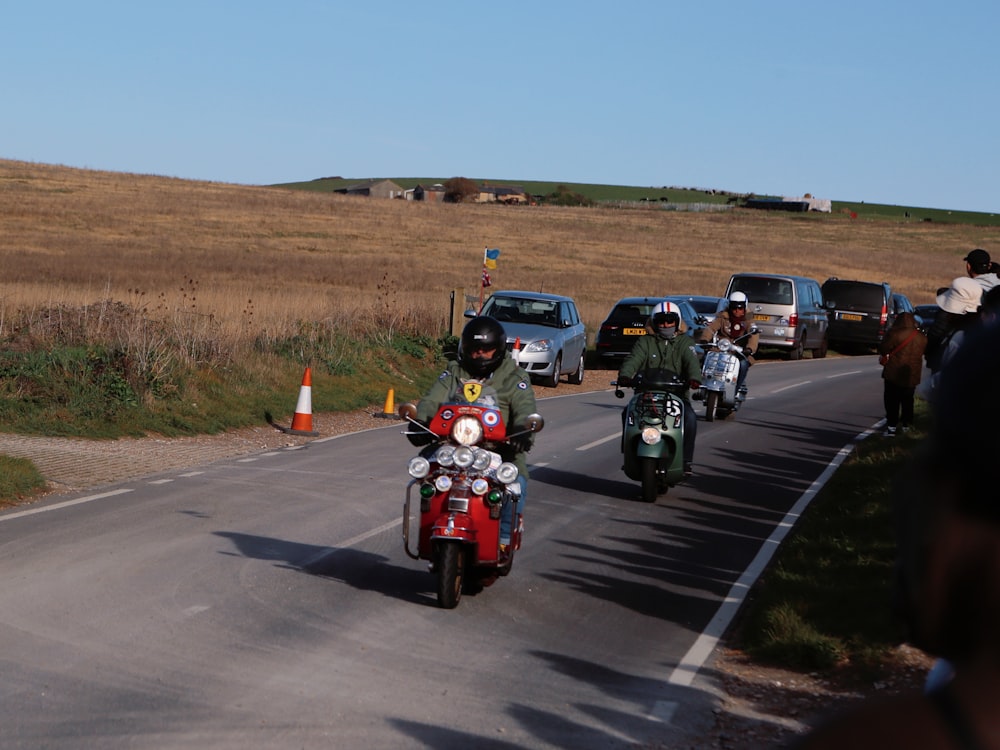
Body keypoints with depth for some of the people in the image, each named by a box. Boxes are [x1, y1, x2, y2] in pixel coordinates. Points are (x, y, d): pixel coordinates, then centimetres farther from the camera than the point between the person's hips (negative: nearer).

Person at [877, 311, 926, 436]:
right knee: (907, 401, 17)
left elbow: (883, 349, -13)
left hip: (894, 374, -4)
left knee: (892, 401, 3)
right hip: (912, 375, 4)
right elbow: (925, 352, 14)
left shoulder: (895, 334, -16)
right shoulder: (921, 337, 0)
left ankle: (891, 426, -3)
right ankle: (906, 425, 21)